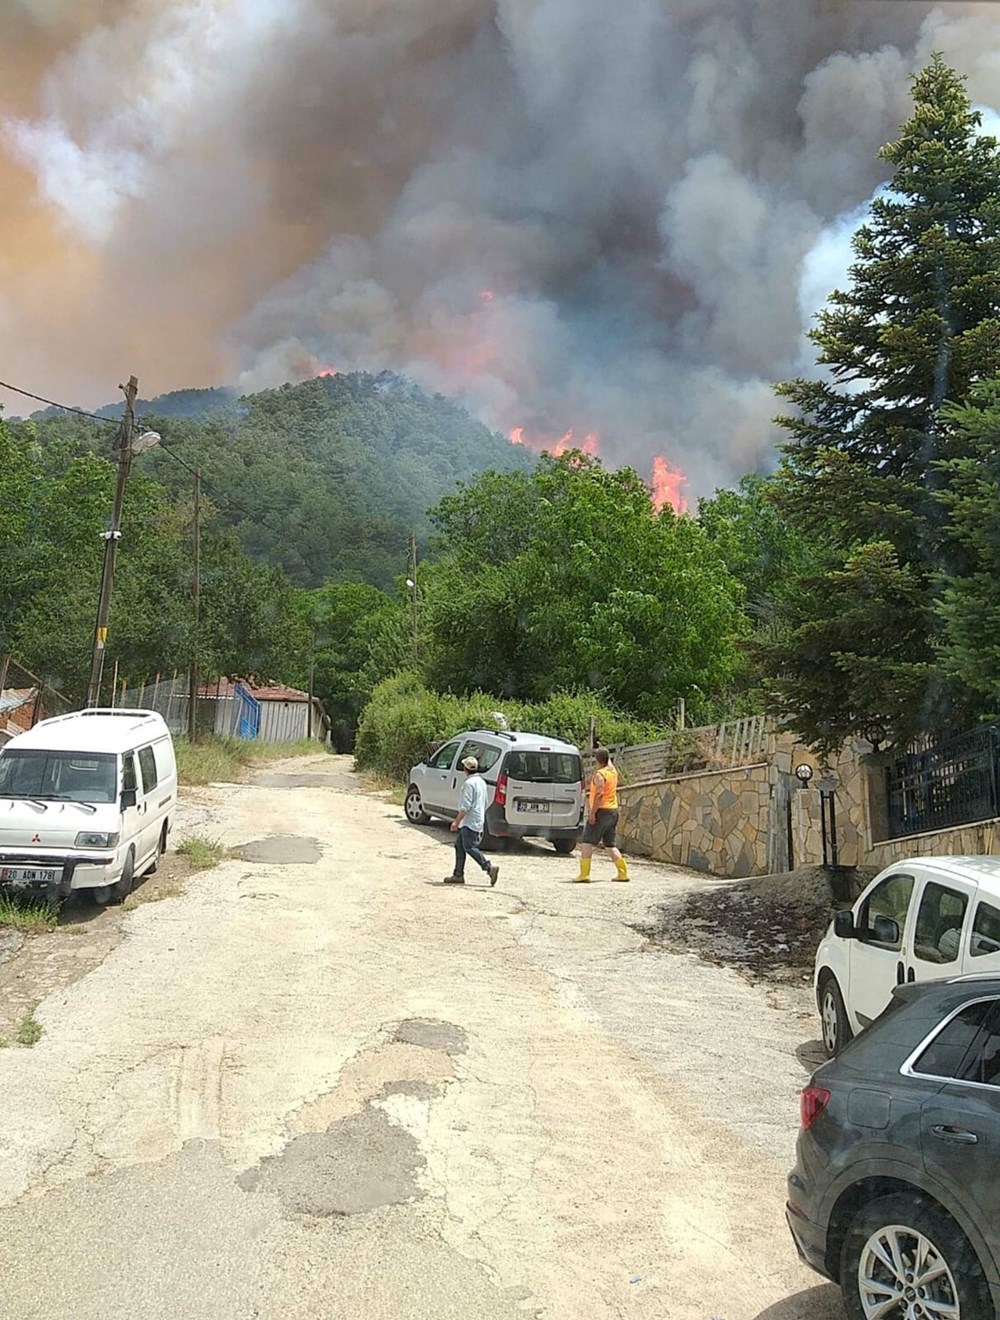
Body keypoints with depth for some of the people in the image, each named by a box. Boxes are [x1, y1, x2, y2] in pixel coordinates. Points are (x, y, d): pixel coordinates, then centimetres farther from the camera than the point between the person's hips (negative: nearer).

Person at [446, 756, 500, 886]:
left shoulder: (470, 783, -16)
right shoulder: (481, 781, 14)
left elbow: (465, 806, -21)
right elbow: (483, 803, 20)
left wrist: (456, 821, -16)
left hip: (470, 822, -10)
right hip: (479, 821, 10)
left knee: (470, 847, -7)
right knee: (459, 846, 13)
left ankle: (490, 869, -10)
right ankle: (458, 875, 15)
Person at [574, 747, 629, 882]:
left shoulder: (599, 774, -14)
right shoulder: (613, 771, 9)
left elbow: (599, 794, -23)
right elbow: (608, 762, 34)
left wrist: (592, 812, -23)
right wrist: (604, 750, 45)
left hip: (601, 811, -8)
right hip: (613, 811, 8)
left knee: (587, 843, -6)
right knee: (611, 844, 14)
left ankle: (584, 875, -11)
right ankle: (623, 873, 11)